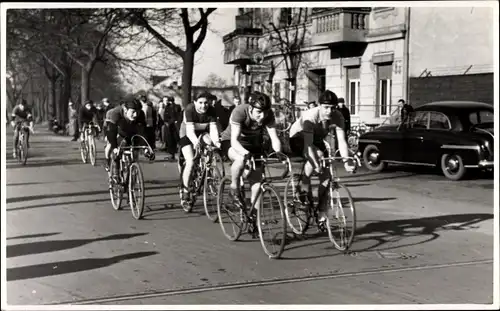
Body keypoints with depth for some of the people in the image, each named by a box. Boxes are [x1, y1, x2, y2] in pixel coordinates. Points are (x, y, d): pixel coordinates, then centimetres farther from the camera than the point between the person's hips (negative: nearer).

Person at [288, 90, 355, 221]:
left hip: (318, 140, 5)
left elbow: (341, 141, -29)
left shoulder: (338, 117, -25)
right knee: (318, 154, -35)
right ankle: (303, 189, -15)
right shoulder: (310, 117, -36)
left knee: (326, 174, -8)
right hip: (298, 138, -5)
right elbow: (308, 144, -42)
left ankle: (322, 215, 3)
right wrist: (316, 165, -54)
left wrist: (346, 162, -42)